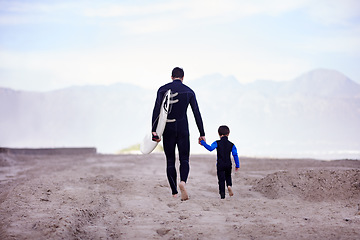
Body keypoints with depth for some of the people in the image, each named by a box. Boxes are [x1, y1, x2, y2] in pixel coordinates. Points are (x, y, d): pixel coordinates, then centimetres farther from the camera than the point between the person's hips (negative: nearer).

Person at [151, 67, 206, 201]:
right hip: (183, 129, 0)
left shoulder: (163, 89, 2)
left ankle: (174, 193, 6)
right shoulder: (189, 91, 5)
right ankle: (183, 181, -28)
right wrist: (202, 134, 6)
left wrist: (154, 131, -13)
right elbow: (197, 113, 2)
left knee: (170, 161, 8)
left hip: (168, 130, 0)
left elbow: (156, 110, -9)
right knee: (184, 160, 3)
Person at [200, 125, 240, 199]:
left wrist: (203, 143, -16)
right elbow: (235, 155, -2)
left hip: (220, 165, -2)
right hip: (228, 164, 2)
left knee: (221, 179, 3)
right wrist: (237, 165, 3)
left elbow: (210, 148, -22)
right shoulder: (231, 145, 2)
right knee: (228, 176, 22)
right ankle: (229, 185, -7)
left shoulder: (217, 143, -5)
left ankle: (222, 194, -3)